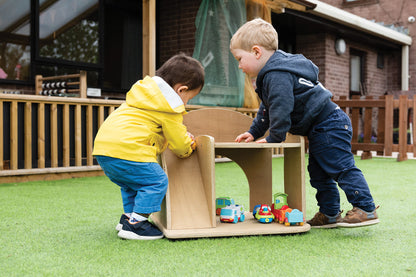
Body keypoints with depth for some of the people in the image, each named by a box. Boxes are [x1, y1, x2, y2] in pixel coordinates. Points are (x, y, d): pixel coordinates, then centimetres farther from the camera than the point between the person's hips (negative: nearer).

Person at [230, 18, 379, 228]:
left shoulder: (277, 76, -22)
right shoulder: (271, 74, 14)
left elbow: (281, 110, -26)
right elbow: (267, 109, 24)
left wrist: (273, 139, -15)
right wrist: (254, 132, 21)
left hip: (328, 124, -11)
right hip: (320, 130, 11)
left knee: (342, 167, -11)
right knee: (318, 173, 13)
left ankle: (366, 209, -7)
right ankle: (330, 214, 19)